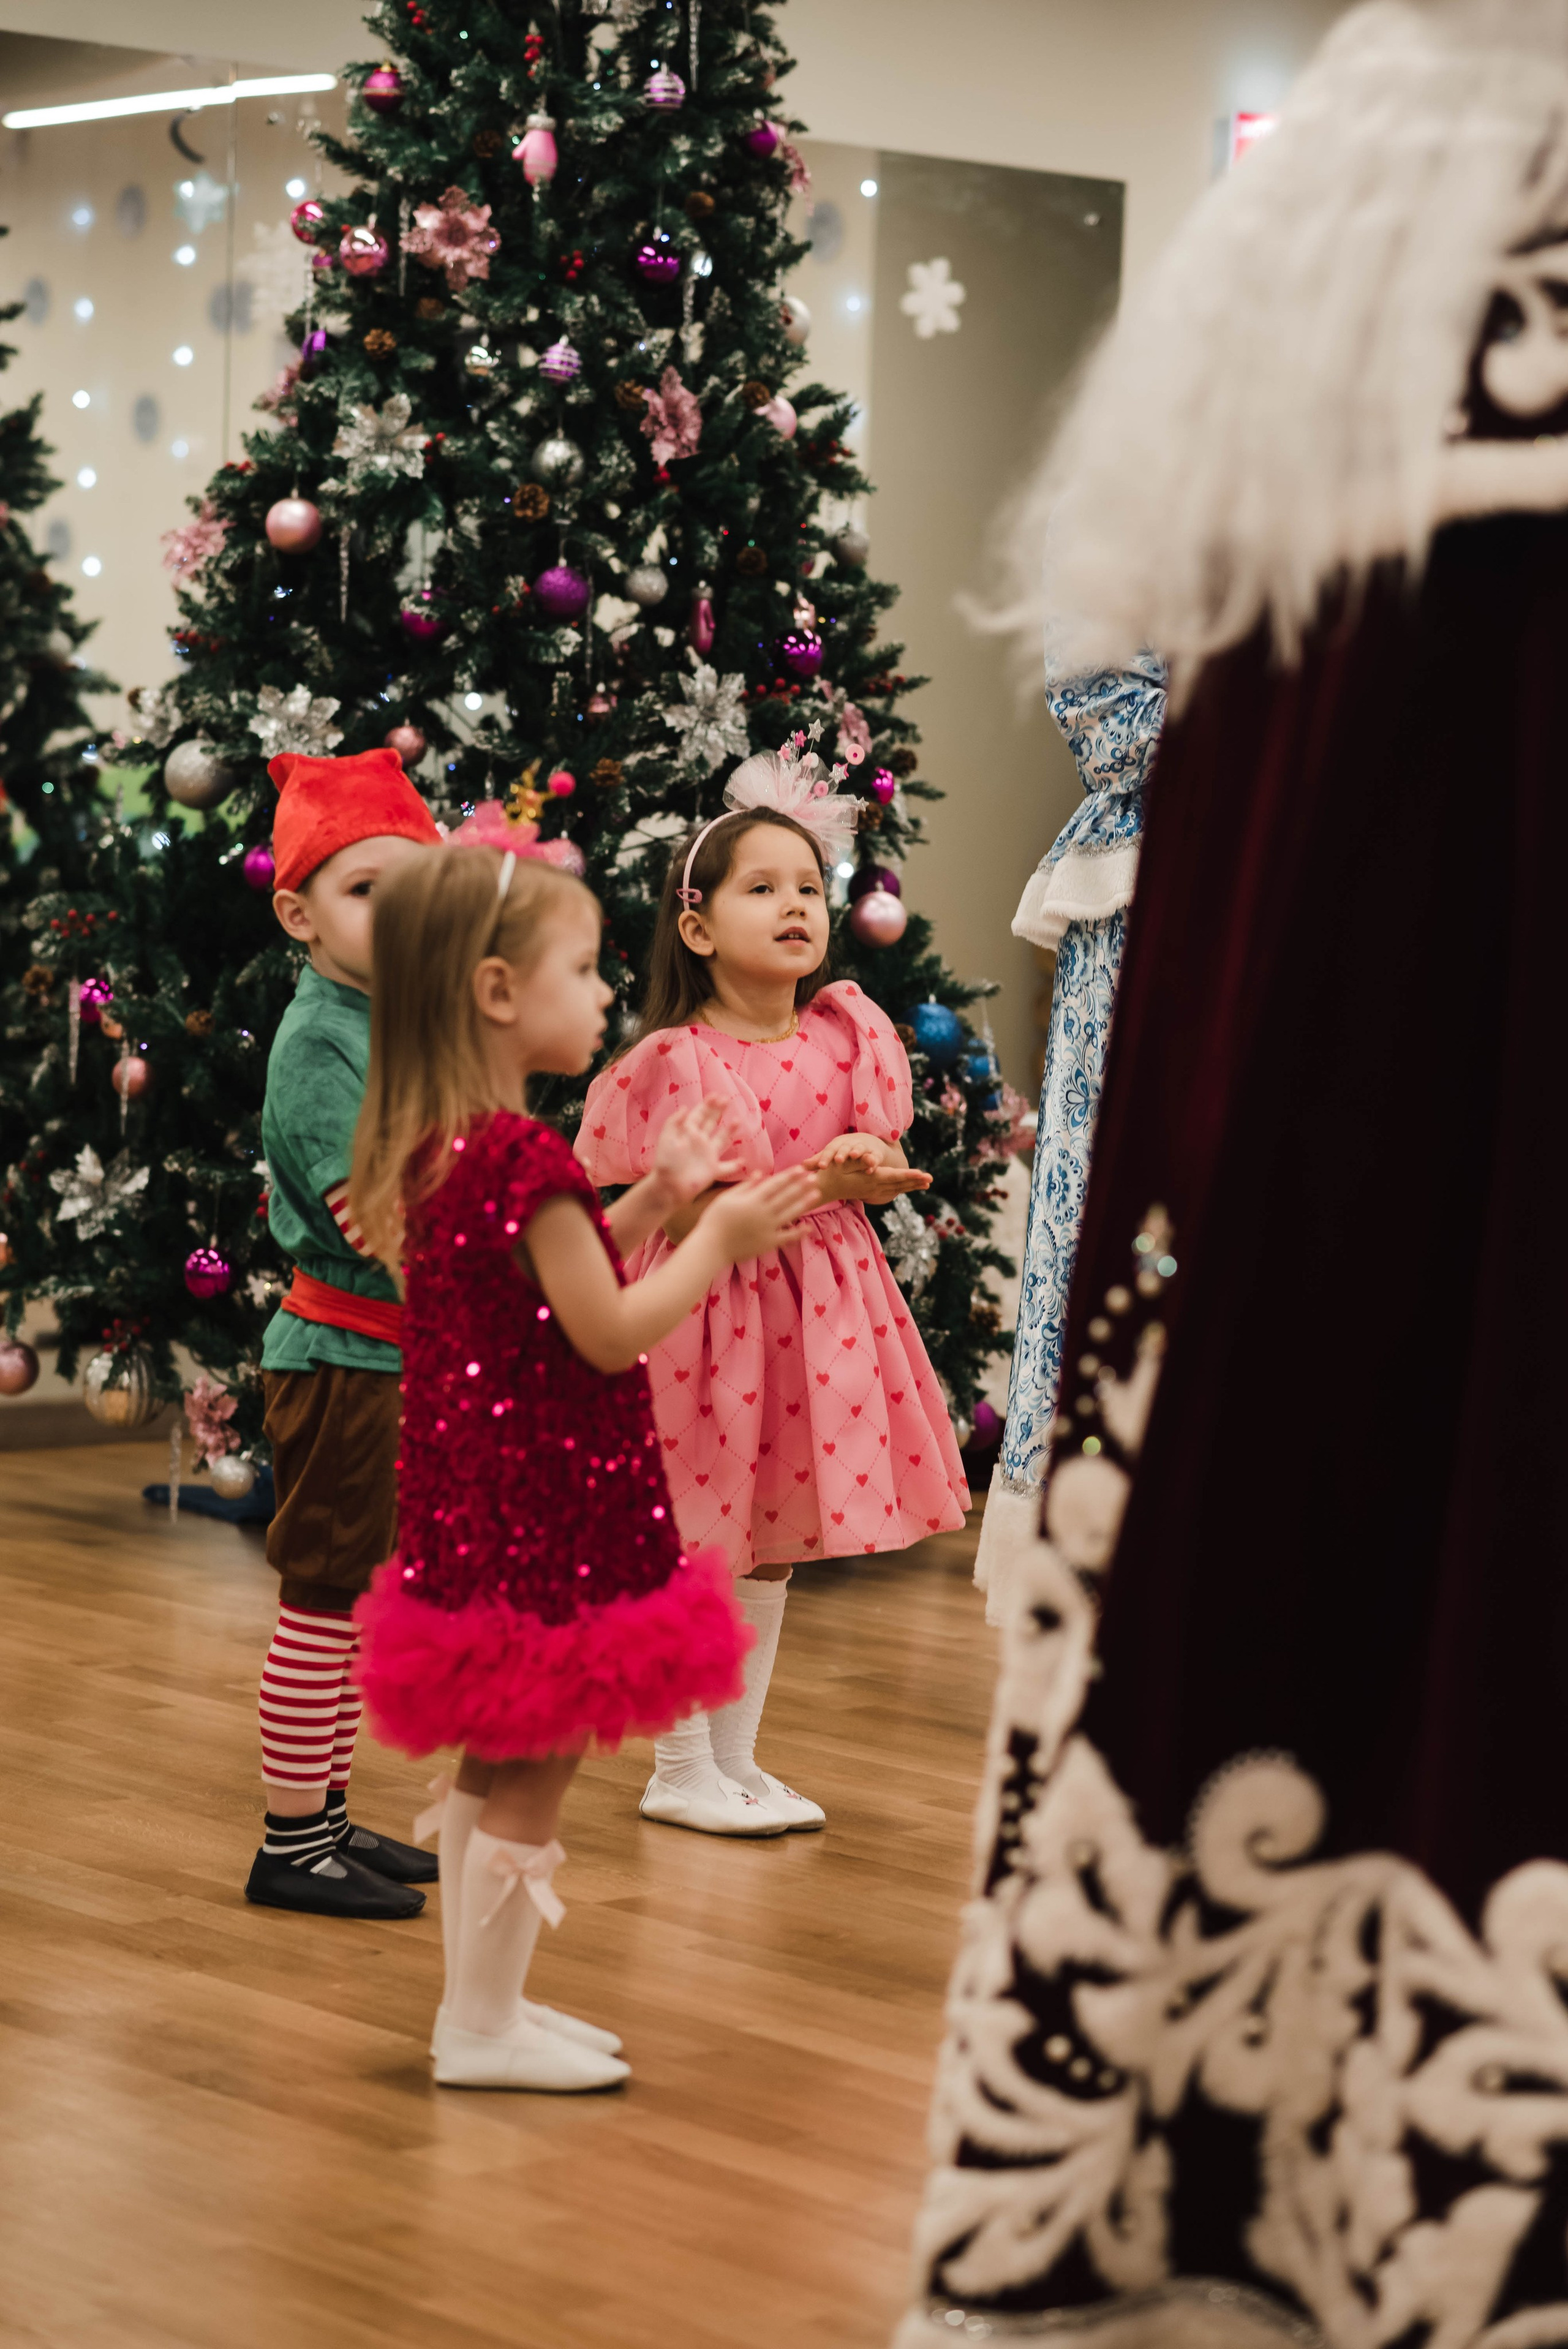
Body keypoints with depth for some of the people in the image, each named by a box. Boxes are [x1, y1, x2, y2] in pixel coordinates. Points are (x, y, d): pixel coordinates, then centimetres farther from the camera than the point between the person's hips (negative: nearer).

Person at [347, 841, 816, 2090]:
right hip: (543, 1508, -10)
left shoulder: (432, 1147, 7)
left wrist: (652, 1199, 14)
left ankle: (481, 2002, 28)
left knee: (496, 1761, 18)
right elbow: (610, 1332, -20)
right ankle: (484, 2027, 10)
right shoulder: (524, 1157, -22)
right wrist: (720, 1239, -9)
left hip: (474, 1502, 10)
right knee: (533, 1769, 1)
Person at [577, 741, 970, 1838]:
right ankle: (681, 1770, 14)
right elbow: (691, 1215, -14)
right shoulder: (679, 1062, -14)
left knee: (770, 1548, 13)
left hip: (815, 1309, 5)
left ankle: (738, 1758, 24)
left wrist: (872, 1167, -18)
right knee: (691, 1549, 2)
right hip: (705, 1306, -5)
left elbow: (887, 1168, 3)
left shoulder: (850, 1035, 1)